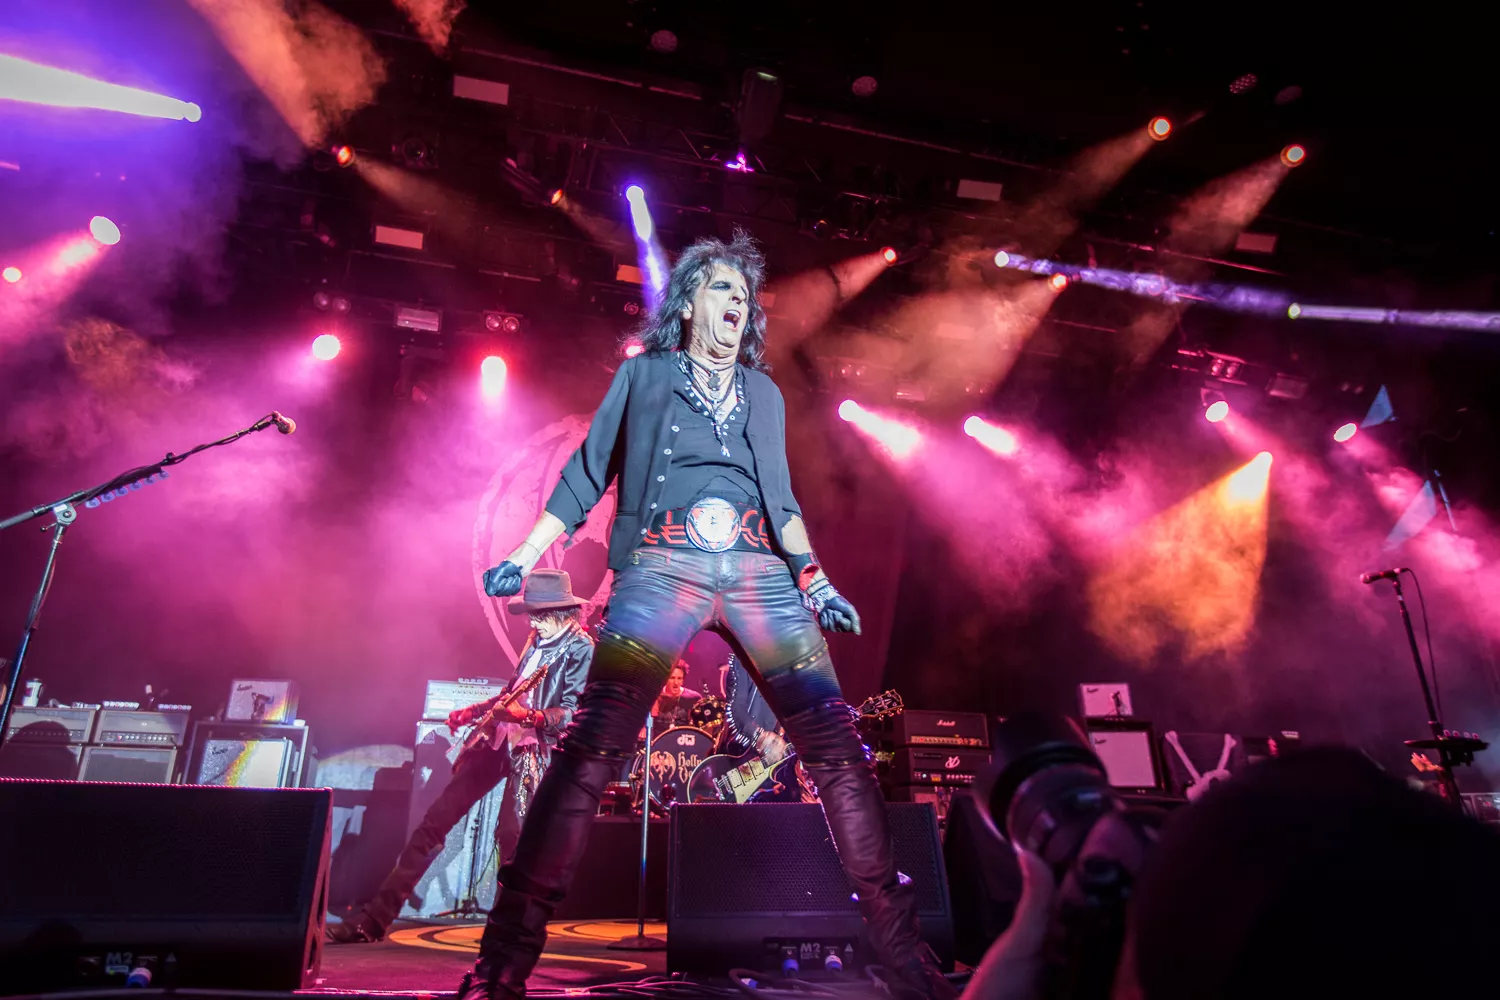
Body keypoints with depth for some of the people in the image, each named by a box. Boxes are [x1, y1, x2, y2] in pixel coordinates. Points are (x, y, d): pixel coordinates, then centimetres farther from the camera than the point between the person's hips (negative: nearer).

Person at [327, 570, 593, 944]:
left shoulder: (582, 649, -11)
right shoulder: (537, 640, 14)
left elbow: (573, 714, -18)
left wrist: (528, 716, -30)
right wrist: (472, 712, 18)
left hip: (533, 749, -8)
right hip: (497, 738, 8)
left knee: (511, 837, -12)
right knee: (436, 819, 6)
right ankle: (376, 917, 14)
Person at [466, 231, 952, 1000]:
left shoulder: (764, 394, 23)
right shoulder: (643, 375, 15)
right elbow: (587, 473, 13)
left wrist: (815, 578, 11)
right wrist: (525, 556, 5)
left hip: (761, 573, 3)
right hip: (664, 567, -2)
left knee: (836, 744, -9)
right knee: (594, 743, -19)